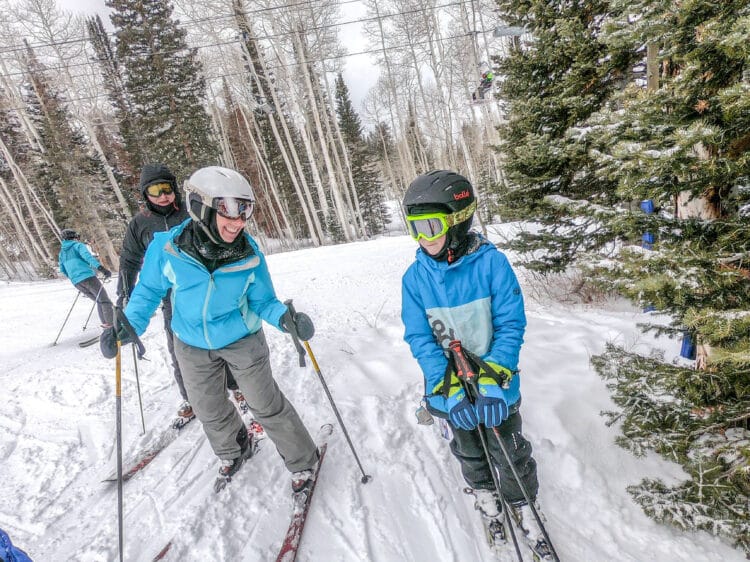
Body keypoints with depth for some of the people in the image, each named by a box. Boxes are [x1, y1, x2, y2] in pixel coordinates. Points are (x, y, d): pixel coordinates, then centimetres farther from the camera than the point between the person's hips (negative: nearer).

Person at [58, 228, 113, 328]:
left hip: (76, 282, 7)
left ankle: (105, 323, 4)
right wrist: (100, 267, -30)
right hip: (88, 277, -7)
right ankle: (111, 324, -22)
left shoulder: (62, 252, 22)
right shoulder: (78, 245, 2)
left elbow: (62, 270, 28)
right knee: (105, 301, -8)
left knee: (99, 301, 15)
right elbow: (87, 256, -18)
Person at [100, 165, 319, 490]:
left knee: (267, 405, 4)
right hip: (193, 346, 3)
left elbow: (262, 301, -13)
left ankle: (303, 461, 26)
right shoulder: (167, 247, -22)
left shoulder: (249, 253, -23)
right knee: (209, 410, 21)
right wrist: (130, 325, -17)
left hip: (242, 340, -2)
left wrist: (284, 318, -32)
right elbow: (149, 290, -4)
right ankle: (233, 452, 50)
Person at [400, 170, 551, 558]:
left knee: (509, 451, 17)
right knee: (468, 449, 25)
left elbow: (511, 325, -18)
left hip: (497, 383, -2)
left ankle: (521, 503, 47)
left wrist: (493, 383, -27)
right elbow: (419, 339, -14)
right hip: (449, 387, 2)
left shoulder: (491, 262, -20)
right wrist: (449, 390, -23)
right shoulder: (415, 276, -14)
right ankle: (483, 491, 55)